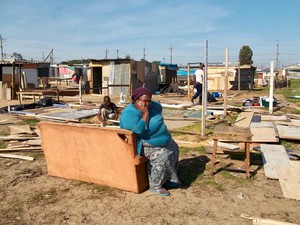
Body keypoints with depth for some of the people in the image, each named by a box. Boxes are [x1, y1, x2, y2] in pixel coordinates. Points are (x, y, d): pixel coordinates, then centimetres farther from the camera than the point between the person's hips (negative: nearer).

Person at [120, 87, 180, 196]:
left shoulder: (151, 106, -3)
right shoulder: (129, 114, -25)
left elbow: (159, 108, 19)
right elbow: (139, 130, -38)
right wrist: (146, 113, -29)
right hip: (144, 145, -9)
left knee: (173, 148, 12)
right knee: (162, 156, -25)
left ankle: (168, 179, 22)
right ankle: (155, 185, -8)